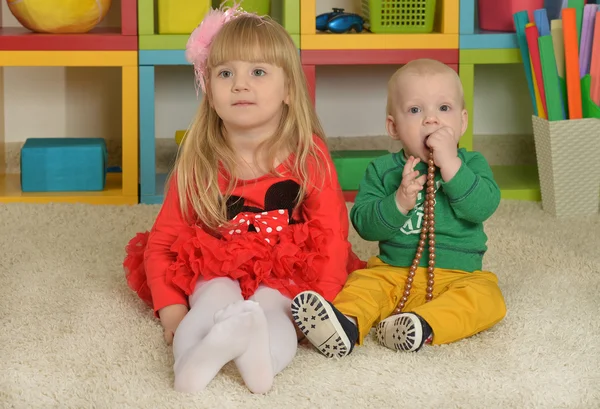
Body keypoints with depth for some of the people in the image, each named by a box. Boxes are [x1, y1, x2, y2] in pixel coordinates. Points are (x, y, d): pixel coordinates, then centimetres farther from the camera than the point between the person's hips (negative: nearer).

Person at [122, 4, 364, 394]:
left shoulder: (310, 157, -5)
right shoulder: (198, 164, -2)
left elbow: (331, 239, -6)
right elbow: (161, 241, 1)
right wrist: (172, 312, -12)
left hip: (285, 275, -1)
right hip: (216, 271, 1)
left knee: (270, 304, -33)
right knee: (216, 297, -32)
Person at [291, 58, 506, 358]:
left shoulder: (471, 164, 4)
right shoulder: (382, 170, 5)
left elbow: (483, 207, -15)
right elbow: (363, 223, -5)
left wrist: (450, 164, -22)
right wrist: (398, 203, -22)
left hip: (458, 275, -1)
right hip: (394, 273, 1)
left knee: (485, 296, -29)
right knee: (362, 283, -24)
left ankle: (424, 326, -48)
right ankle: (348, 324, -51)